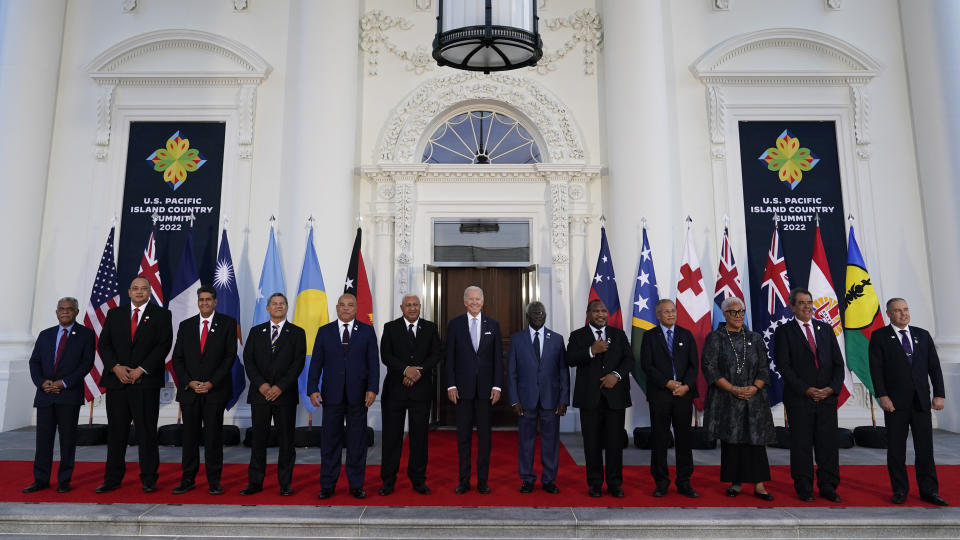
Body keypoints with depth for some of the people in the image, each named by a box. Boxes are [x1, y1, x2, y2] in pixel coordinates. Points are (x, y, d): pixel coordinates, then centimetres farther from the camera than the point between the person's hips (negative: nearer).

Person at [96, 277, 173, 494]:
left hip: (146, 382, -3)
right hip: (116, 380, 3)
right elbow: (104, 344, 7)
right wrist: (116, 367, -8)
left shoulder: (161, 315, 4)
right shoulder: (114, 314, 14)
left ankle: (148, 479, 9)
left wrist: (141, 369, -12)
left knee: (147, 431, 1)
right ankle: (113, 478, 18)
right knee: (116, 432, 8)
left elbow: (164, 345, -5)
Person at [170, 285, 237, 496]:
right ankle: (187, 479, 18)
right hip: (189, 390, 3)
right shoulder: (186, 325, 12)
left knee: (214, 436, 2)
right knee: (189, 436, 7)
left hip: (215, 390, -3)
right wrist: (189, 382, -5)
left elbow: (230, 356, -4)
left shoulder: (227, 323, 2)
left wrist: (211, 383, -10)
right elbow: (177, 358, 9)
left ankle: (214, 481, 10)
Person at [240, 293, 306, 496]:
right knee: (258, 438, 5)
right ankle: (255, 482, 15)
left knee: (286, 439, 3)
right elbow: (248, 360, 3)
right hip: (260, 393, 2)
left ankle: (285, 483, 12)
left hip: (285, 394, -1)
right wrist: (261, 384, -11)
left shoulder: (297, 333, 4)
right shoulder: (256, 331, 11)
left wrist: (280, 386, -13)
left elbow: (298, 363, -4)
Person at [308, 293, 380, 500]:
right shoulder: (324, 331, 7)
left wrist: (372, 389, -9)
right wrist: (313, 389, -6)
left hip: (357, 395, 0)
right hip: (331, 394, 1)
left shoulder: (367, 331, 5)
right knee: (330, 440, 7)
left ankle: (356, 485, 17)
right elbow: (316, 362, 4)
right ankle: (327, 485, 18)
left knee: (357, 441, 6)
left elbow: (373, 362, 1)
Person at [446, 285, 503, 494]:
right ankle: (463, 480, 16)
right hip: (463, 388, -1)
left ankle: (483, 480, 17)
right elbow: (449, 357, 1)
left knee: (484, 434, 7)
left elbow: (498, 358, 4)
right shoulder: (455, 324, 2)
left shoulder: (493, 325, 5)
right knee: (463, 435, 6)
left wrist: (497, 385, -3)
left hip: (485, 388, 1)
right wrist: (451, 385, -5)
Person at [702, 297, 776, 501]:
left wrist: (754, 387, -11)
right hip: (726, 400, -2)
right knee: (730, 440, 3)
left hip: (754, 399, 2)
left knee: (755, 440, 0)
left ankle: (759, 485, 6)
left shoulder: (755, 338, 9)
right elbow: (709, 367, -7)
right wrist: (733, 389, -14)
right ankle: (735, 483, 14)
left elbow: (764, 367, 6)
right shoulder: (715, 338, 0)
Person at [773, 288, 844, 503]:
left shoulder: (826, 329, 12)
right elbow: (783, 366, -7)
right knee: (801, 445, 3)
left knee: (828, 443, 7)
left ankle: (828, 487, 18)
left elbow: (838, 362, 9)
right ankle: (804, 489, 14)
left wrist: (832, 388, -6)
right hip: (799, 398, -3)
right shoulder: (784, 331, -1)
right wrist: (806, 390, -14)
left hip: (827, 396, 4)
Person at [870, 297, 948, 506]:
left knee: (925, 447, 6)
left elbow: (934, 367, 9)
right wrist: (882, 396, -13)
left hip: (921, 400, 3)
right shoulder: (879, 337, 0)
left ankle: (929, 491, 17)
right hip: (895, 401, -3)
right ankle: (900, 491, 14)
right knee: (896, 449, 4)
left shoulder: (923, 335, 11)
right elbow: (876, 369, -6)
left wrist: (939, 394, 1)